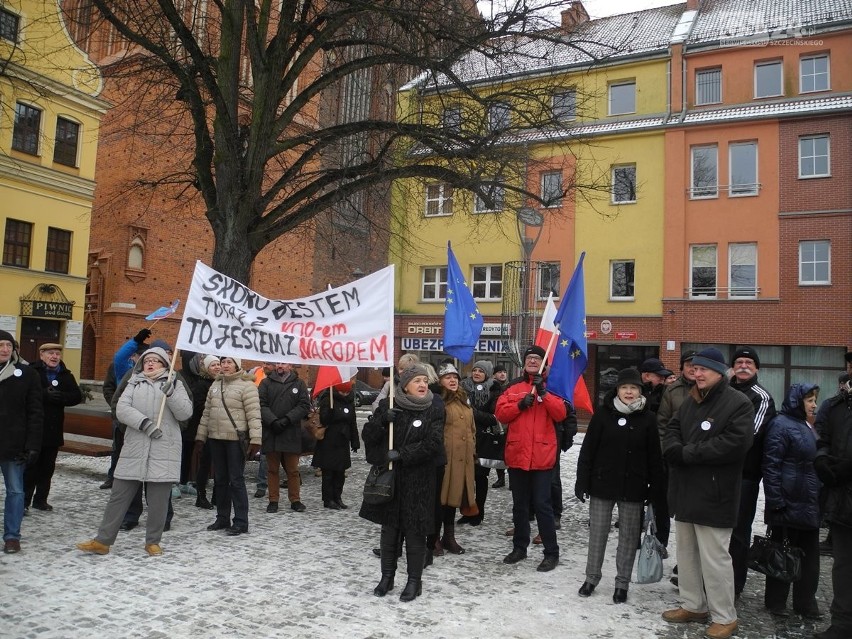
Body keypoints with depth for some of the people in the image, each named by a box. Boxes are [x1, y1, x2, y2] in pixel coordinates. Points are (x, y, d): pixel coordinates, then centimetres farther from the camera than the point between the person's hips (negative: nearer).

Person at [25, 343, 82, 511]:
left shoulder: (66, 375, 10)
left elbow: (77, 396, 2)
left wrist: (61, 397, -16)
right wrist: (46, 395, -24)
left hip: (53, 430, 5)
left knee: (47, 467, 11)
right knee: (30, 466, 0)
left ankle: (40, 499, 22)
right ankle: (24, 501, 10)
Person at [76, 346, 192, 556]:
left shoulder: (174, 384, 7)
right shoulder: (134, 383, 13)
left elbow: (185, 413, -4)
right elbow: (122, 409, -2)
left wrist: (171, 392, -19)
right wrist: (144, 423, -17)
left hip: (164, 451, -2)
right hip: (135, 449, 2)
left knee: (158, 500, 4)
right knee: (119, 495, 6)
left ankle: (153, 541, 17)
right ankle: (102, 540, 15)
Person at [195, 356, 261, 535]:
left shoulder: (246, 385, -9)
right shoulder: (215, 384, 14)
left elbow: (254, 413, -14)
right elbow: (207, 412, 17)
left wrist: (255, 439, -20)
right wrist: (200, 436, 14)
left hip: (236, 439, -7)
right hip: (216, 439, 7)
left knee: (236, 480, -4)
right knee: (220, 480, 14)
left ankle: (241, 522, 3)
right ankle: (222, 518, 25)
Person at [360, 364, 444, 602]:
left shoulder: (434, 409, -5)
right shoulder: (388, 405, 0)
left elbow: (433, 444, -14)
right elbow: (367, 436, -2)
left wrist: (401, 454, -18)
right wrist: (382, 421, -20)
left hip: (418, 480, -2)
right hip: (388, 476, 2)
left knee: (414, 531, 4)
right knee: (389, 529, 11)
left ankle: (414, 581, 18)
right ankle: (387, 576, 27)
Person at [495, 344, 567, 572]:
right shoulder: (513, 387, 11)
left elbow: (560, 414, -10)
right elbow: (500, 413, 1)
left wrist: (543, 393, -20)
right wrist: (520, 405, -13)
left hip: (542, 455, -3)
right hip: (517, 454, 4)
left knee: (542, 504, -4)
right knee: (519, 504, 14)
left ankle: (551, 552, 6)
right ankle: (519, 547, 26)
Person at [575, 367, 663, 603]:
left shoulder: (648, 419, -1)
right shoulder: (603, 414, -3)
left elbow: (655, 457, 1)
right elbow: (588, 450, -2)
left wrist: (655, 489, -1)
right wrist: (582, 482, -5)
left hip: (633, 487, 0)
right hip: (602, 484, 0)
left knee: (629, 535, 9)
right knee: (597, 532, 9)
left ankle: (622, 583, 23)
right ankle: (591, 578, 24)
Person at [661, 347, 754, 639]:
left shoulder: (739, 403, -12)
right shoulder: (690, 401, 13)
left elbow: (734, 444, -23)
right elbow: (672, 429, 14)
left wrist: (687, 453, -19)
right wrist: (674, 450, -10)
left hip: (713, 495, -8)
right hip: (685, 491, 8)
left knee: (714, 558, -1)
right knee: (686, 553, 17)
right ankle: (694, 605, 31)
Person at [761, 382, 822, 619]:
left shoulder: (806, 426, 14)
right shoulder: (781, 425, -13)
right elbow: (771, 465, -17)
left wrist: (818, 499, 16)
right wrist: (775, 502, -20)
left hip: (809, 504, 8)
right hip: (788, 504, -8)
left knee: (809, 554, 13)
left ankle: (805, 602, 24)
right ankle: (775, 602, 16)